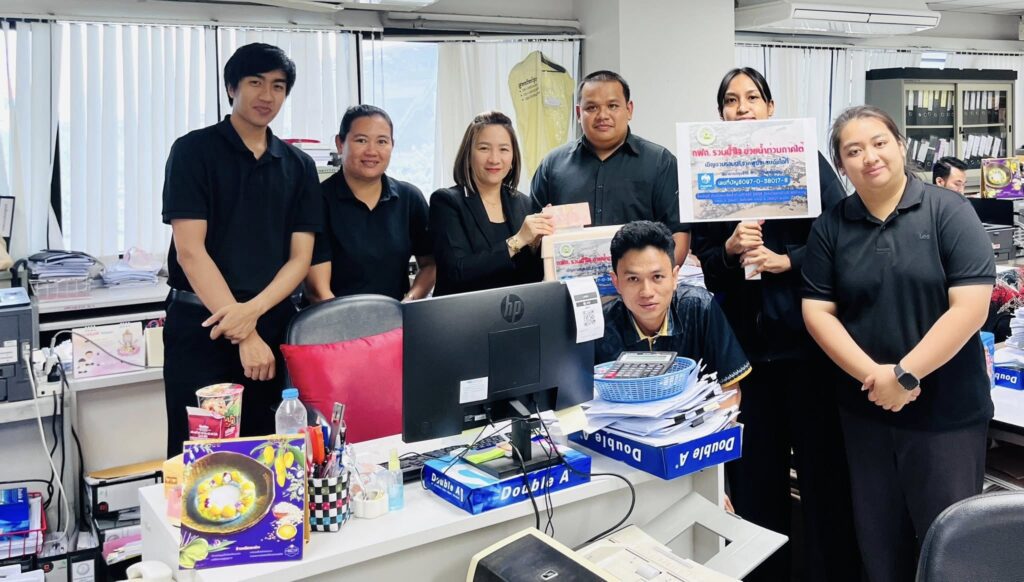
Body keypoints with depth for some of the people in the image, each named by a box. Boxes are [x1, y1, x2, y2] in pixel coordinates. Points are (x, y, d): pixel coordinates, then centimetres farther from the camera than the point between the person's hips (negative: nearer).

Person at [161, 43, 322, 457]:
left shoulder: (298, 166, 10)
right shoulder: (194, 150, -1)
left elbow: (300, 257, 4)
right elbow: (189, 250, -10)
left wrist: (252, 310, -15)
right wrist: (244, 335, -16)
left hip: (273, 325, 3)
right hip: (200, 326, -3)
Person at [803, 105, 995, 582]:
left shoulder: (949, 211, -7)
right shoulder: (830, 227, 2)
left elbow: (970, 306, -13)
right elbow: (817, 312, -1)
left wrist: (904, 375, -17)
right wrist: (873, 375, -14)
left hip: (948, 411, -3)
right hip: (865, 410, 3)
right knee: (878, 537, 15)